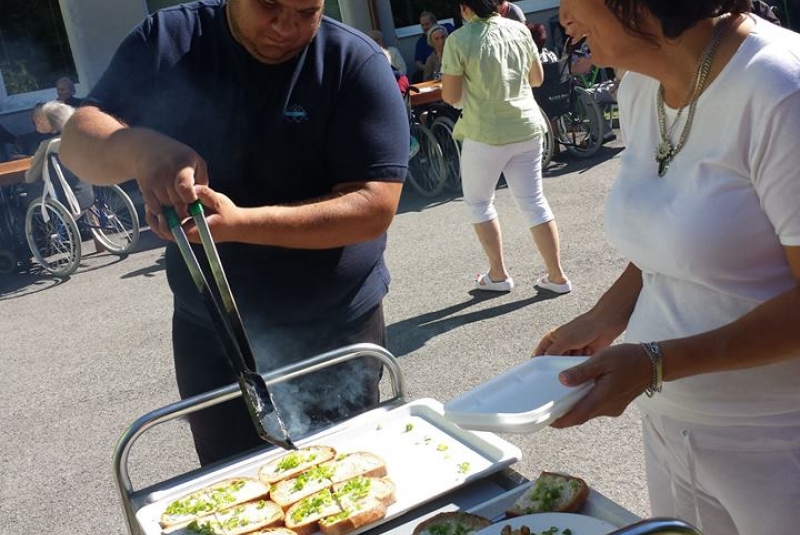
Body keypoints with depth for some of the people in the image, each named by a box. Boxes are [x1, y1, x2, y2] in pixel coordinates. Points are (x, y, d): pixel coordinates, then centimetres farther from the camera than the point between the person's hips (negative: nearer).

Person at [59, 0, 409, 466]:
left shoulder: (357, 62, -13)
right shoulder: (168, 41, -4)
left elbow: (375, 207, -19)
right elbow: (79, 140, -7)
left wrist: (240, 223, -30)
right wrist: (140, 149, -30)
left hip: (336, 334, -2)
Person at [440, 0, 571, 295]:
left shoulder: (458, 40, -12)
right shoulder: (519, 30, 3)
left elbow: (450, 96, -9)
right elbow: (537, 78, 12)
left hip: (485, 133, -4)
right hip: (527, 127, 5)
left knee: (478, 202, 16)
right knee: (534, 202, 11)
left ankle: (498, 274, 18)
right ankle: (557, 276, 14)